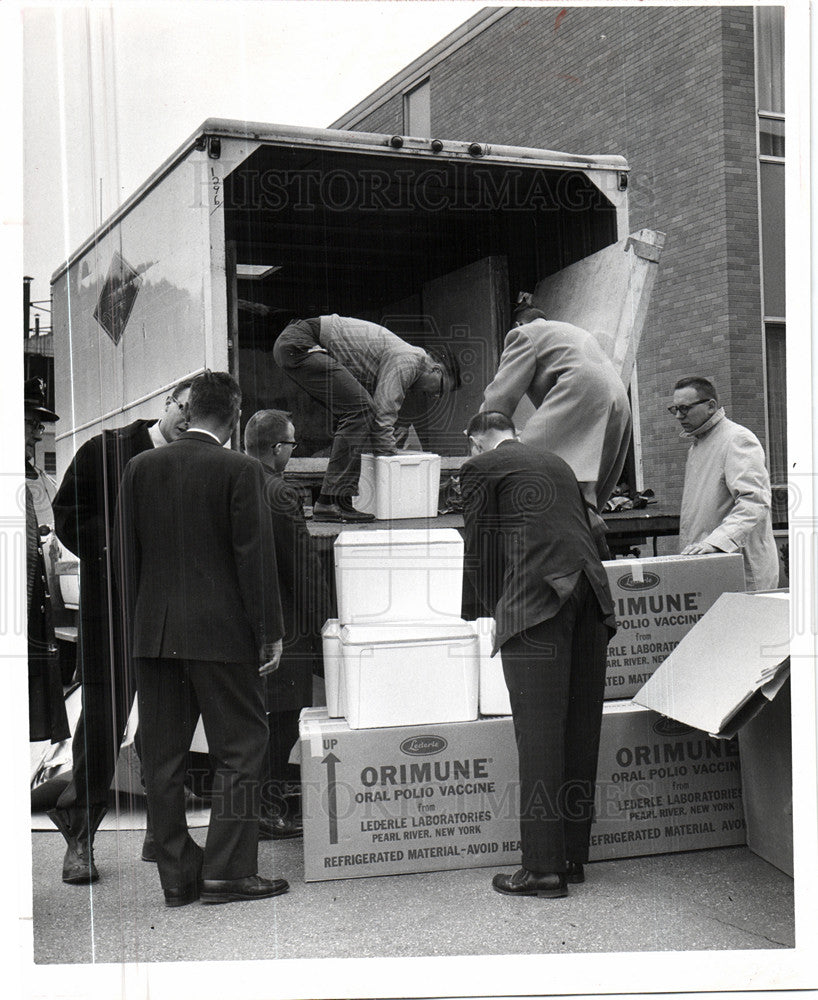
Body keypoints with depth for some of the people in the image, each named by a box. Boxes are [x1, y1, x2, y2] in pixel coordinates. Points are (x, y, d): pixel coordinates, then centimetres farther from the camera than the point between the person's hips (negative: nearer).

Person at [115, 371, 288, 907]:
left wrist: (137, 624, 15)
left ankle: (177, 876, 17)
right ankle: (226, 871, 4)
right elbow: (255, 556, -10)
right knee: (242, 747, 5)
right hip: (220, 632, -5)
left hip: (152, 635, 5)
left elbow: (126, 554, 9)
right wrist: (270, 632, -4)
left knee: (163, 757, 10)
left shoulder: (140, 468, 6)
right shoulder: (240, 471, -9)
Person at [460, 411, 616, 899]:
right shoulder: (558, 463, 27)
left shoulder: (481, 468, 9)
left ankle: (544, 867, -5)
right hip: (590, 594, 7)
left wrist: (482, 610, 25)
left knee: (539, 734, -6)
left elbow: (481, 548, 10)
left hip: (537, 602, -6)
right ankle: (573, 856, 18)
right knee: (580, 732, 9)